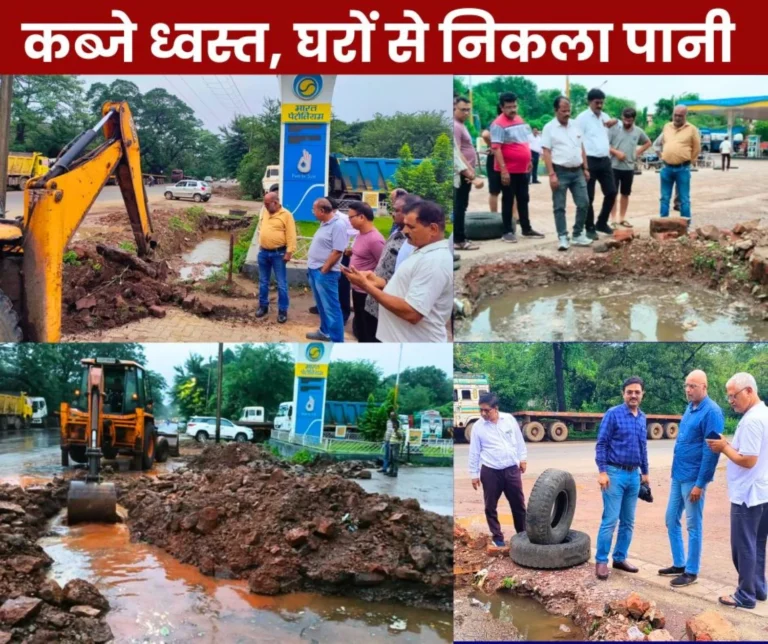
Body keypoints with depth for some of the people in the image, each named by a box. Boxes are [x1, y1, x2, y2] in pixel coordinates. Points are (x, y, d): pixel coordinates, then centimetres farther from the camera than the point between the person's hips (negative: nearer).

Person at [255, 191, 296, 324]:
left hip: (278, 254, -6)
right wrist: (260, 245, 15)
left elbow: (291, 236, -13)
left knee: (281, 284, 0)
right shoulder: (264, 213, 7)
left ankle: (282, 311, 8)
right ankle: (263, 306, 28)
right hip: (263, 252, 6)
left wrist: (289, 252, -17)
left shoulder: (286, 215, -12)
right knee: (263, 282, 15)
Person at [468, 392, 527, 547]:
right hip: (490, 471, -1)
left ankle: (523, 534, 23)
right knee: (491, 507, 5)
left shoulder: (509, 419, -1)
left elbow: (519, 440, 10)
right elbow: (474, 452, 0)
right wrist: (474, 474, 0)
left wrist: (523, 458, 8)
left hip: (512, 469, 1)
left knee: (518, 504, 10)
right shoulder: (478, 426, -5)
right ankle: (497, 536, 18)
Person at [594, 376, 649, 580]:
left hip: (634, 475, 6)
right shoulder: (613, 414, -8)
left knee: (628, 522, 10)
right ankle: (601, 561, 2)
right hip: (615, 473, -6)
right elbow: (601, 444, -10)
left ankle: (620, 558, 21)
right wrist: (602, 471, -16)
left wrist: (645, 472, 20)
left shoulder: (642, 418, 11)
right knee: (610, 520, -7)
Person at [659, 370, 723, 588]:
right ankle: (679, 564, 26)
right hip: (678, 475, 9)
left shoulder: (711, 412, -16)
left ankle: (691, 572, 13)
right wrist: (677, 472, 18)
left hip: (693, 478, -9)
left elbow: (711, 451, -18)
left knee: (693, 525, 2)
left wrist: (700, 484, -19)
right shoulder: (690, 408, 10)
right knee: (672, 520, 14)